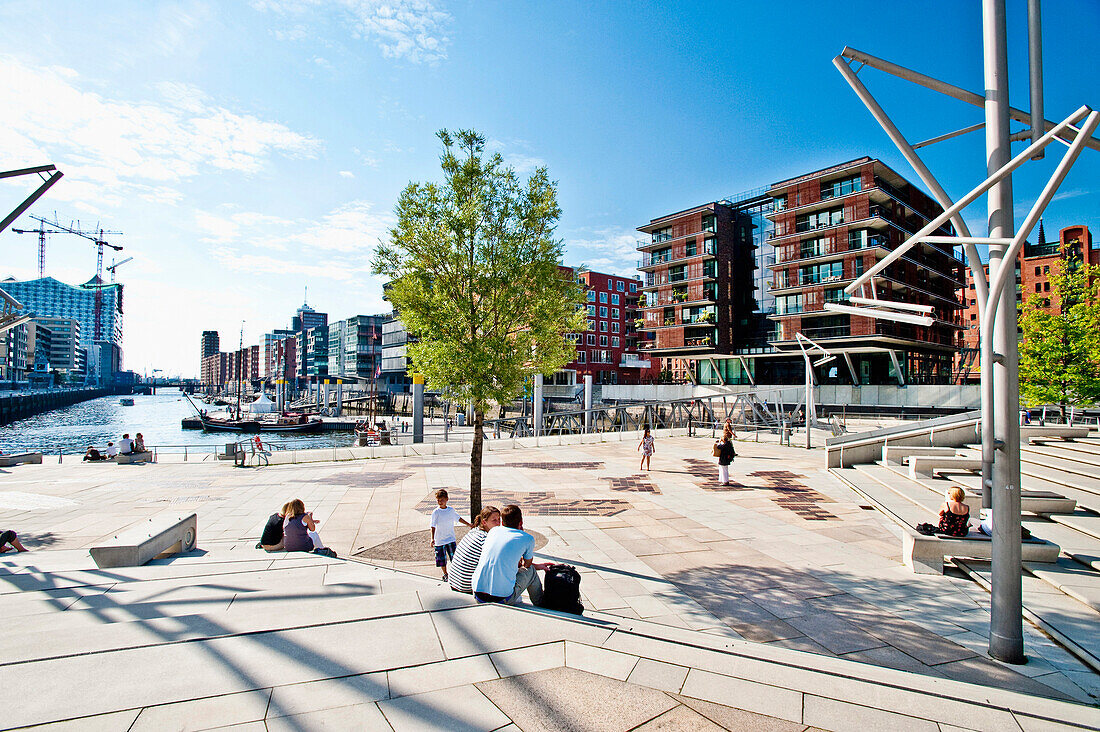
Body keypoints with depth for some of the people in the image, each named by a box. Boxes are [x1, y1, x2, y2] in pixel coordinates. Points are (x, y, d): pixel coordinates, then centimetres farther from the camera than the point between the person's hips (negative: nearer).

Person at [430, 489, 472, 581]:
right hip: (439, 540, -2)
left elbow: (459, 518, 16)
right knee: (442, 559, 6)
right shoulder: (435, 512, -10)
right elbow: (433, 526, -11)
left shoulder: (451, 510, 1)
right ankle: (445, 574, 25)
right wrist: (432, 538, -20)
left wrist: (469, 524, 17)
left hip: (451, 539, 2)